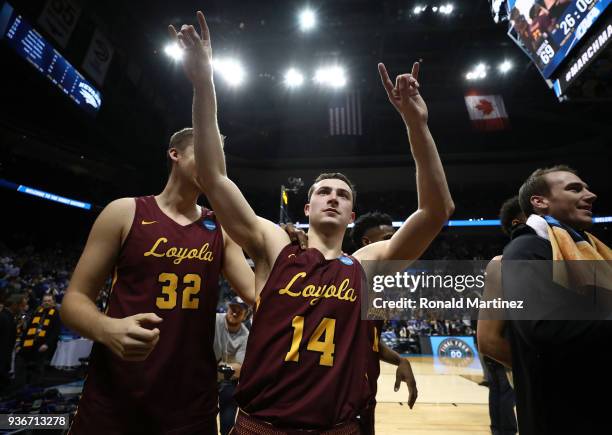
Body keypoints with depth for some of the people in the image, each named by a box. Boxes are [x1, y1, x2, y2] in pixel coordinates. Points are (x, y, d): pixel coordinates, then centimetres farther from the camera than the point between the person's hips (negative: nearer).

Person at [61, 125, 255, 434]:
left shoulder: (221, 229, 3)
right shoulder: (125, 212, -3)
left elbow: (257, 293, -2)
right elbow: (75, 298, -3)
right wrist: (107, 329, -23)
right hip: (114, 400, -1)